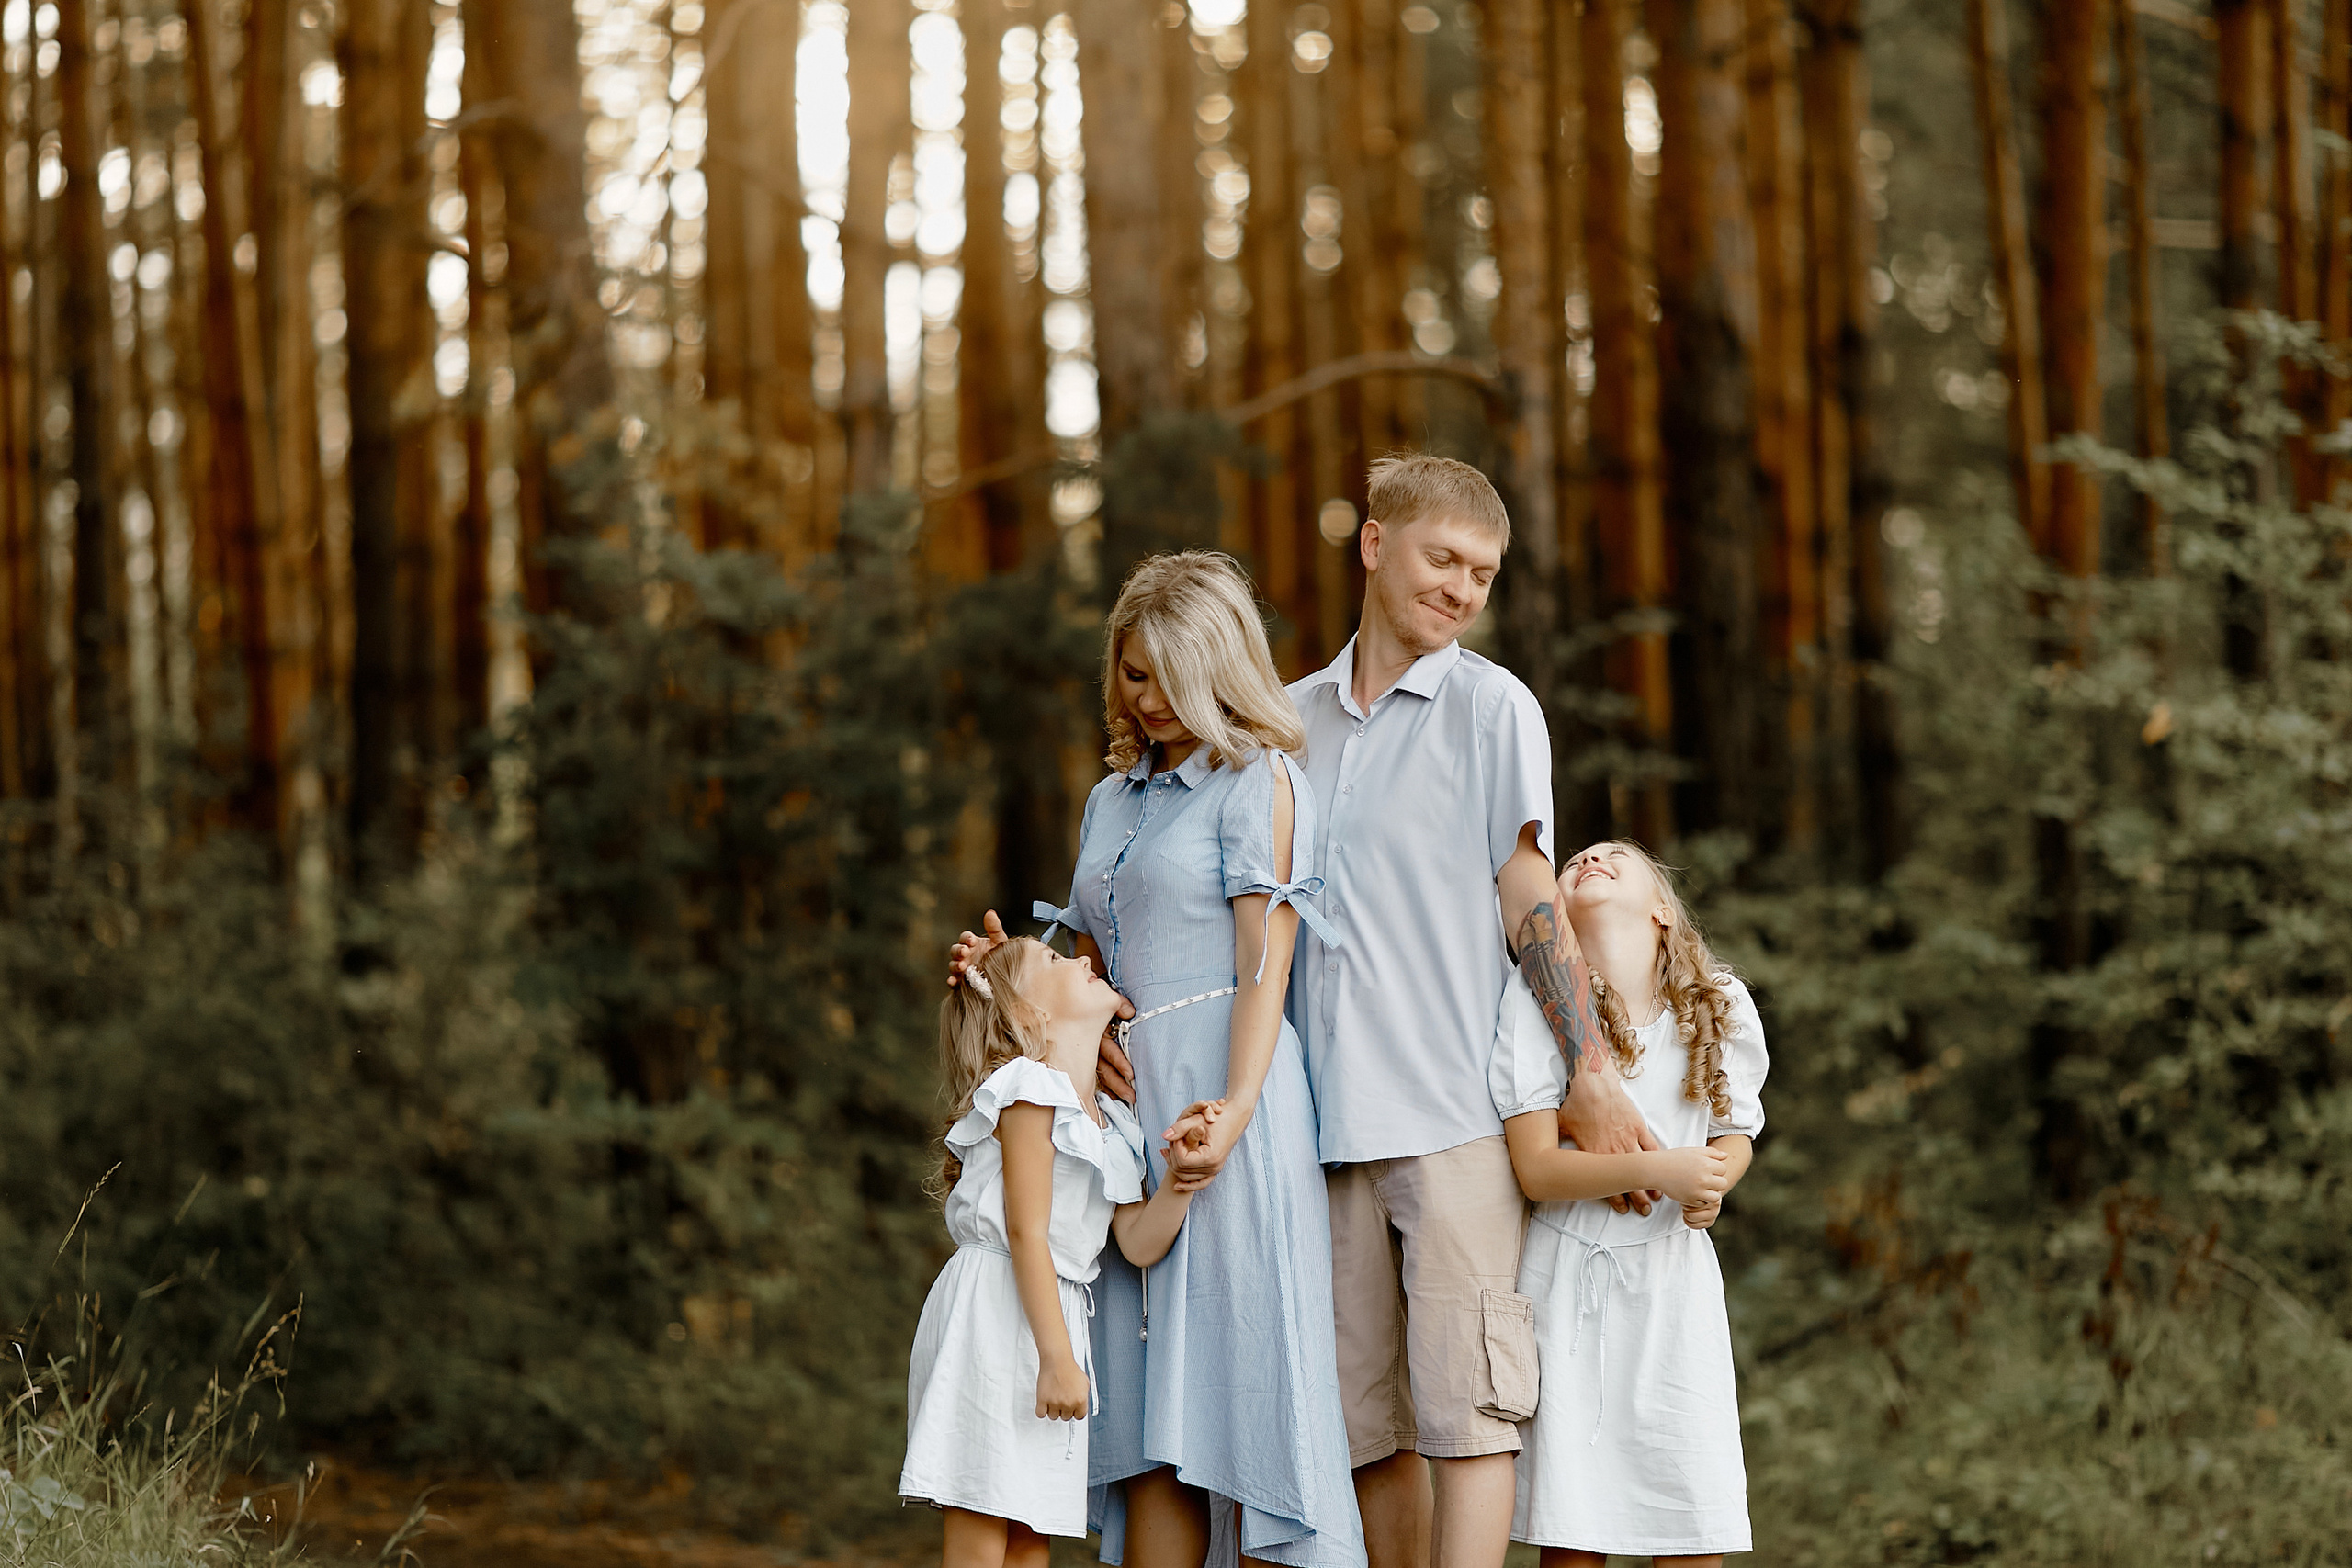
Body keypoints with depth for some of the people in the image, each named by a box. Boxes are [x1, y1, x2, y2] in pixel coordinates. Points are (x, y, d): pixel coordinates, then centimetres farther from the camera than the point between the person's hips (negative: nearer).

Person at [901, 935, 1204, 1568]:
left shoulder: (1111, 1125, 17)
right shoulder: (1032, 1091, -8)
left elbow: (1139, 1242, 9)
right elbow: (1026, 1232, -14)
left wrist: (1180, 1182, -11)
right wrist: (1058, 1358, -18)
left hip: (1049, 1316, 9)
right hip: (995, 1314, -9)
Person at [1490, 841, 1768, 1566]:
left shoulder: (1720, 1004, 2)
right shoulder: (1537, 1007, -8)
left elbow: (1735, 1135, 13)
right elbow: (1535, 1167, -11)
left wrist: (1713, 1184, -11)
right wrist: (1656, 1170, -24)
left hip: (1675, 1268, 2)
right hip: (1571, 1269, -2)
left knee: (1693, 1503, -3)